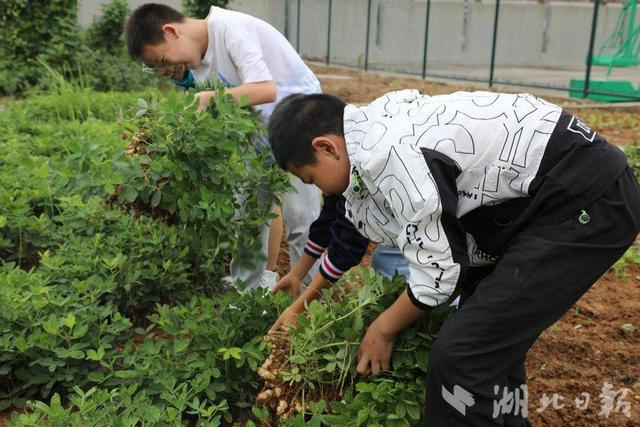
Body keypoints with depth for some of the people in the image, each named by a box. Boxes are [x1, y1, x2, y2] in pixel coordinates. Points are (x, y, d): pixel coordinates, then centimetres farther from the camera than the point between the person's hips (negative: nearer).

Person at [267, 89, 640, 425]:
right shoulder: (372, 130, 9)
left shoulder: (389, 154, -24)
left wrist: (383, 329, 0)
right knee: (490, 336, 18)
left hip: (588, 201, -10)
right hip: (566, 193, 11)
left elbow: (441, 271, -18)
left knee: (462, 354, -14)